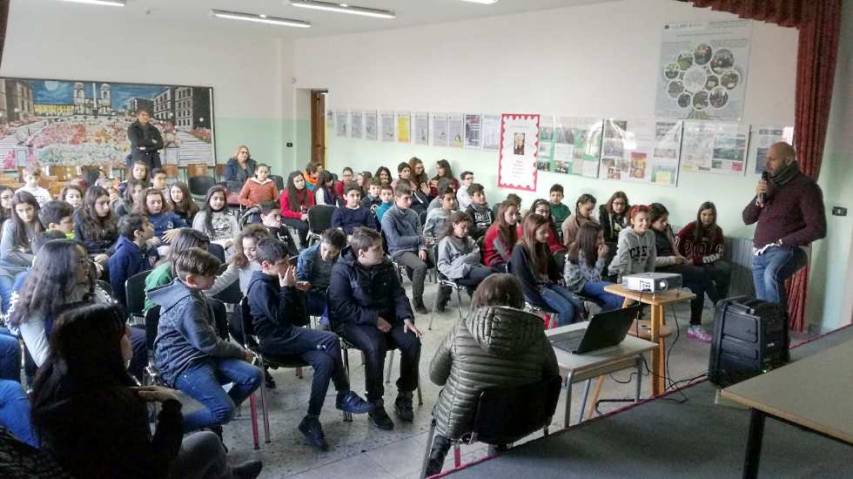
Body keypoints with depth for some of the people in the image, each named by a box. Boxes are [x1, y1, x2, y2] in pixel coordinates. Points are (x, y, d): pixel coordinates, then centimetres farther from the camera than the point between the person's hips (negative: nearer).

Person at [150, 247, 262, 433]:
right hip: (182, 365, -10)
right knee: (225, 411, -24)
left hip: (200, 355, 10)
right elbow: (208, 344, -18)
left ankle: (213, 419, 7)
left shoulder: (190, 292, 10)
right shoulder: (187, 304, -21)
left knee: (254, 376, -7)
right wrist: (240, 352, -4)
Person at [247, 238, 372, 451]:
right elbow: (279, 317, -19)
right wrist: (286, 289, -14)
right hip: (273, 339, -8)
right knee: (330, 340, -22)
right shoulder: (261, 285, -11)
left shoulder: (276, 281, 13)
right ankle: (344, 395, -9)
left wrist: (294, 289, 4)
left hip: (287, 336, 8)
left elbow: (299, 316, 16)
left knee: (325, 361, -19)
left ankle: (311, 420, -12)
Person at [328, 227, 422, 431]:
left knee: (412, 341, -19)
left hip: (386, 318, 6)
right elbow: (341, 308, -18)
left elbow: (398, 294, 8)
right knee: (375, 346, -35)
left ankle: (404, 397, -1)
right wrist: (374, 319, -22)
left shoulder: (386, 266, 5)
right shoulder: (342, 270, -13)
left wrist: (406, 317, -11)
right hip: (354, 322, -5)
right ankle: (375, 404, -18)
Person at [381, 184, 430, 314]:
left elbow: (419, 235, 11)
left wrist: (422, 248, -10)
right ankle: (418, 302, -17)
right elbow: (396, 241, -15)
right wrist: (418, 239, -8)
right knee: (421, 266, -32)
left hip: (416, 249, 6)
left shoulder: (413, 214, 8)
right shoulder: (388, 217, -9)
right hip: (399, 251, -6)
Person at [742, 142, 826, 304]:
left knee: (771, 275, -37)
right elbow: (747, 218, 13)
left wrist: (782, 242, -15)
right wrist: (760, 198, -4)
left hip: (786, 251, -7)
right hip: (759, 253, 7)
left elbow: (818, 229, -14)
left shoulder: (806, 186, -8)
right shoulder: (770, 183, 12)